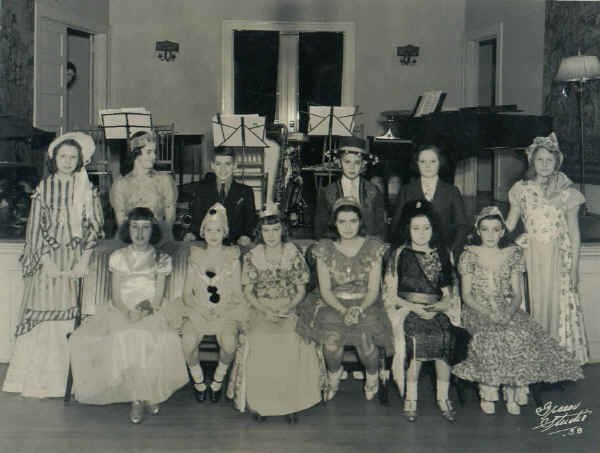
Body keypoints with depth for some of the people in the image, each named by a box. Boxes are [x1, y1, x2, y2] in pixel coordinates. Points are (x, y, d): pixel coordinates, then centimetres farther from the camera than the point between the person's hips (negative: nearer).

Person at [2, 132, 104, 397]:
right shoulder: (44, 189, 6)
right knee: (43, 316, -3)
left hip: (77, 260, 0)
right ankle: (39, 380, 6)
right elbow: (36, 228, 2)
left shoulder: (88, 190, 6)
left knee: (73, 317, -4)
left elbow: (95, 228, 3)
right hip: (48, 259, 0)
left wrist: (83, 262, -8)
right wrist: (49, 262, -8)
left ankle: (70, 380, 3)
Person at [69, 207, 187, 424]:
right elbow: (116, 297, 3)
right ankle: (138, 396, -13)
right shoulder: (118, 257, 6)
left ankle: (149, 392, -10)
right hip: (122, 312, 1)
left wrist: (161, 273, -17)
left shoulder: (161, 259, 4)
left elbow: (158, 302, 0)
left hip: (151, 315, -1)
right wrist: (128, 313, -16)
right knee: (124, 339, -32)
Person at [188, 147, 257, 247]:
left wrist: (246, 236, -11)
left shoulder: (245, 191, 12)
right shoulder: (202, 189, 15)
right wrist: (192, 234, -8)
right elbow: (197, 219, 13)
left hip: (236, 246, 0)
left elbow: (250, 220, 10)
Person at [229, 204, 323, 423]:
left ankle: (291, 403, -11)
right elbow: (248, 292, 5)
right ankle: (259, 403, -10)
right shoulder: (252, 257, 7)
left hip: (289, 310, 0)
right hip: (260, 310, 0)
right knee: (259, 345, -25)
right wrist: (265, 310, -11)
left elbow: (301, 289, 7)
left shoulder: (293, 254, 6)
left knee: (292, 346, -26)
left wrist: (288, 308, -11)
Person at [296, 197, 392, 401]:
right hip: (333, 303, 0)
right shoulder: (325, 249, 0)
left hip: (365, 304, 0)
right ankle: (334, 374, 7)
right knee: (332, 337, -27)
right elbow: (325, 290, -3)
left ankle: (372, 376, 7)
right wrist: (343, 310, -19)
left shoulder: (373, 248, 0)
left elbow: (373, 289, -2)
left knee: (365, 339, -26)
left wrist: (359, 309, -20)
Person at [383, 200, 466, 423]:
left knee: (446, 336, -29)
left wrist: (438, 307, -9)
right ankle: (410, 397, -19)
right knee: (416, 339, -32)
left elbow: (448, 293, 13)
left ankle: (443, 396, -14)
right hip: (406, 309, -2)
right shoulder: (399, 255, 9)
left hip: (436, 310, 2)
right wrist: (414, 307, -12)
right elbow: (390, 294, 3)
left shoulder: (441, 255, 17)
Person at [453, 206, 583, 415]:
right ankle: (487, 392, -20)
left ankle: (512, 393, -17)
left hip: (507, 310, 2)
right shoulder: (470, 256, 4)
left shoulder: (513, 255, 10)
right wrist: (488, 313, -18)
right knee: (488, 336, -34)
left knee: (521, 336, -28)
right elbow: (466, 295, -2)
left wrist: (509, 313, -16)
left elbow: (517, 294, 5)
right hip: (478, 311, -2)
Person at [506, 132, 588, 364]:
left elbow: (574, 233, 1)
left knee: (560, 304, 0)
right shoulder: (521, 189, 4)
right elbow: (509, 224, 10)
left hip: (558, 256, -1)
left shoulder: (565, 191, 0)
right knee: (536, 303, 2)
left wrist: (573, 266, -3)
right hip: (531, 256, 1)